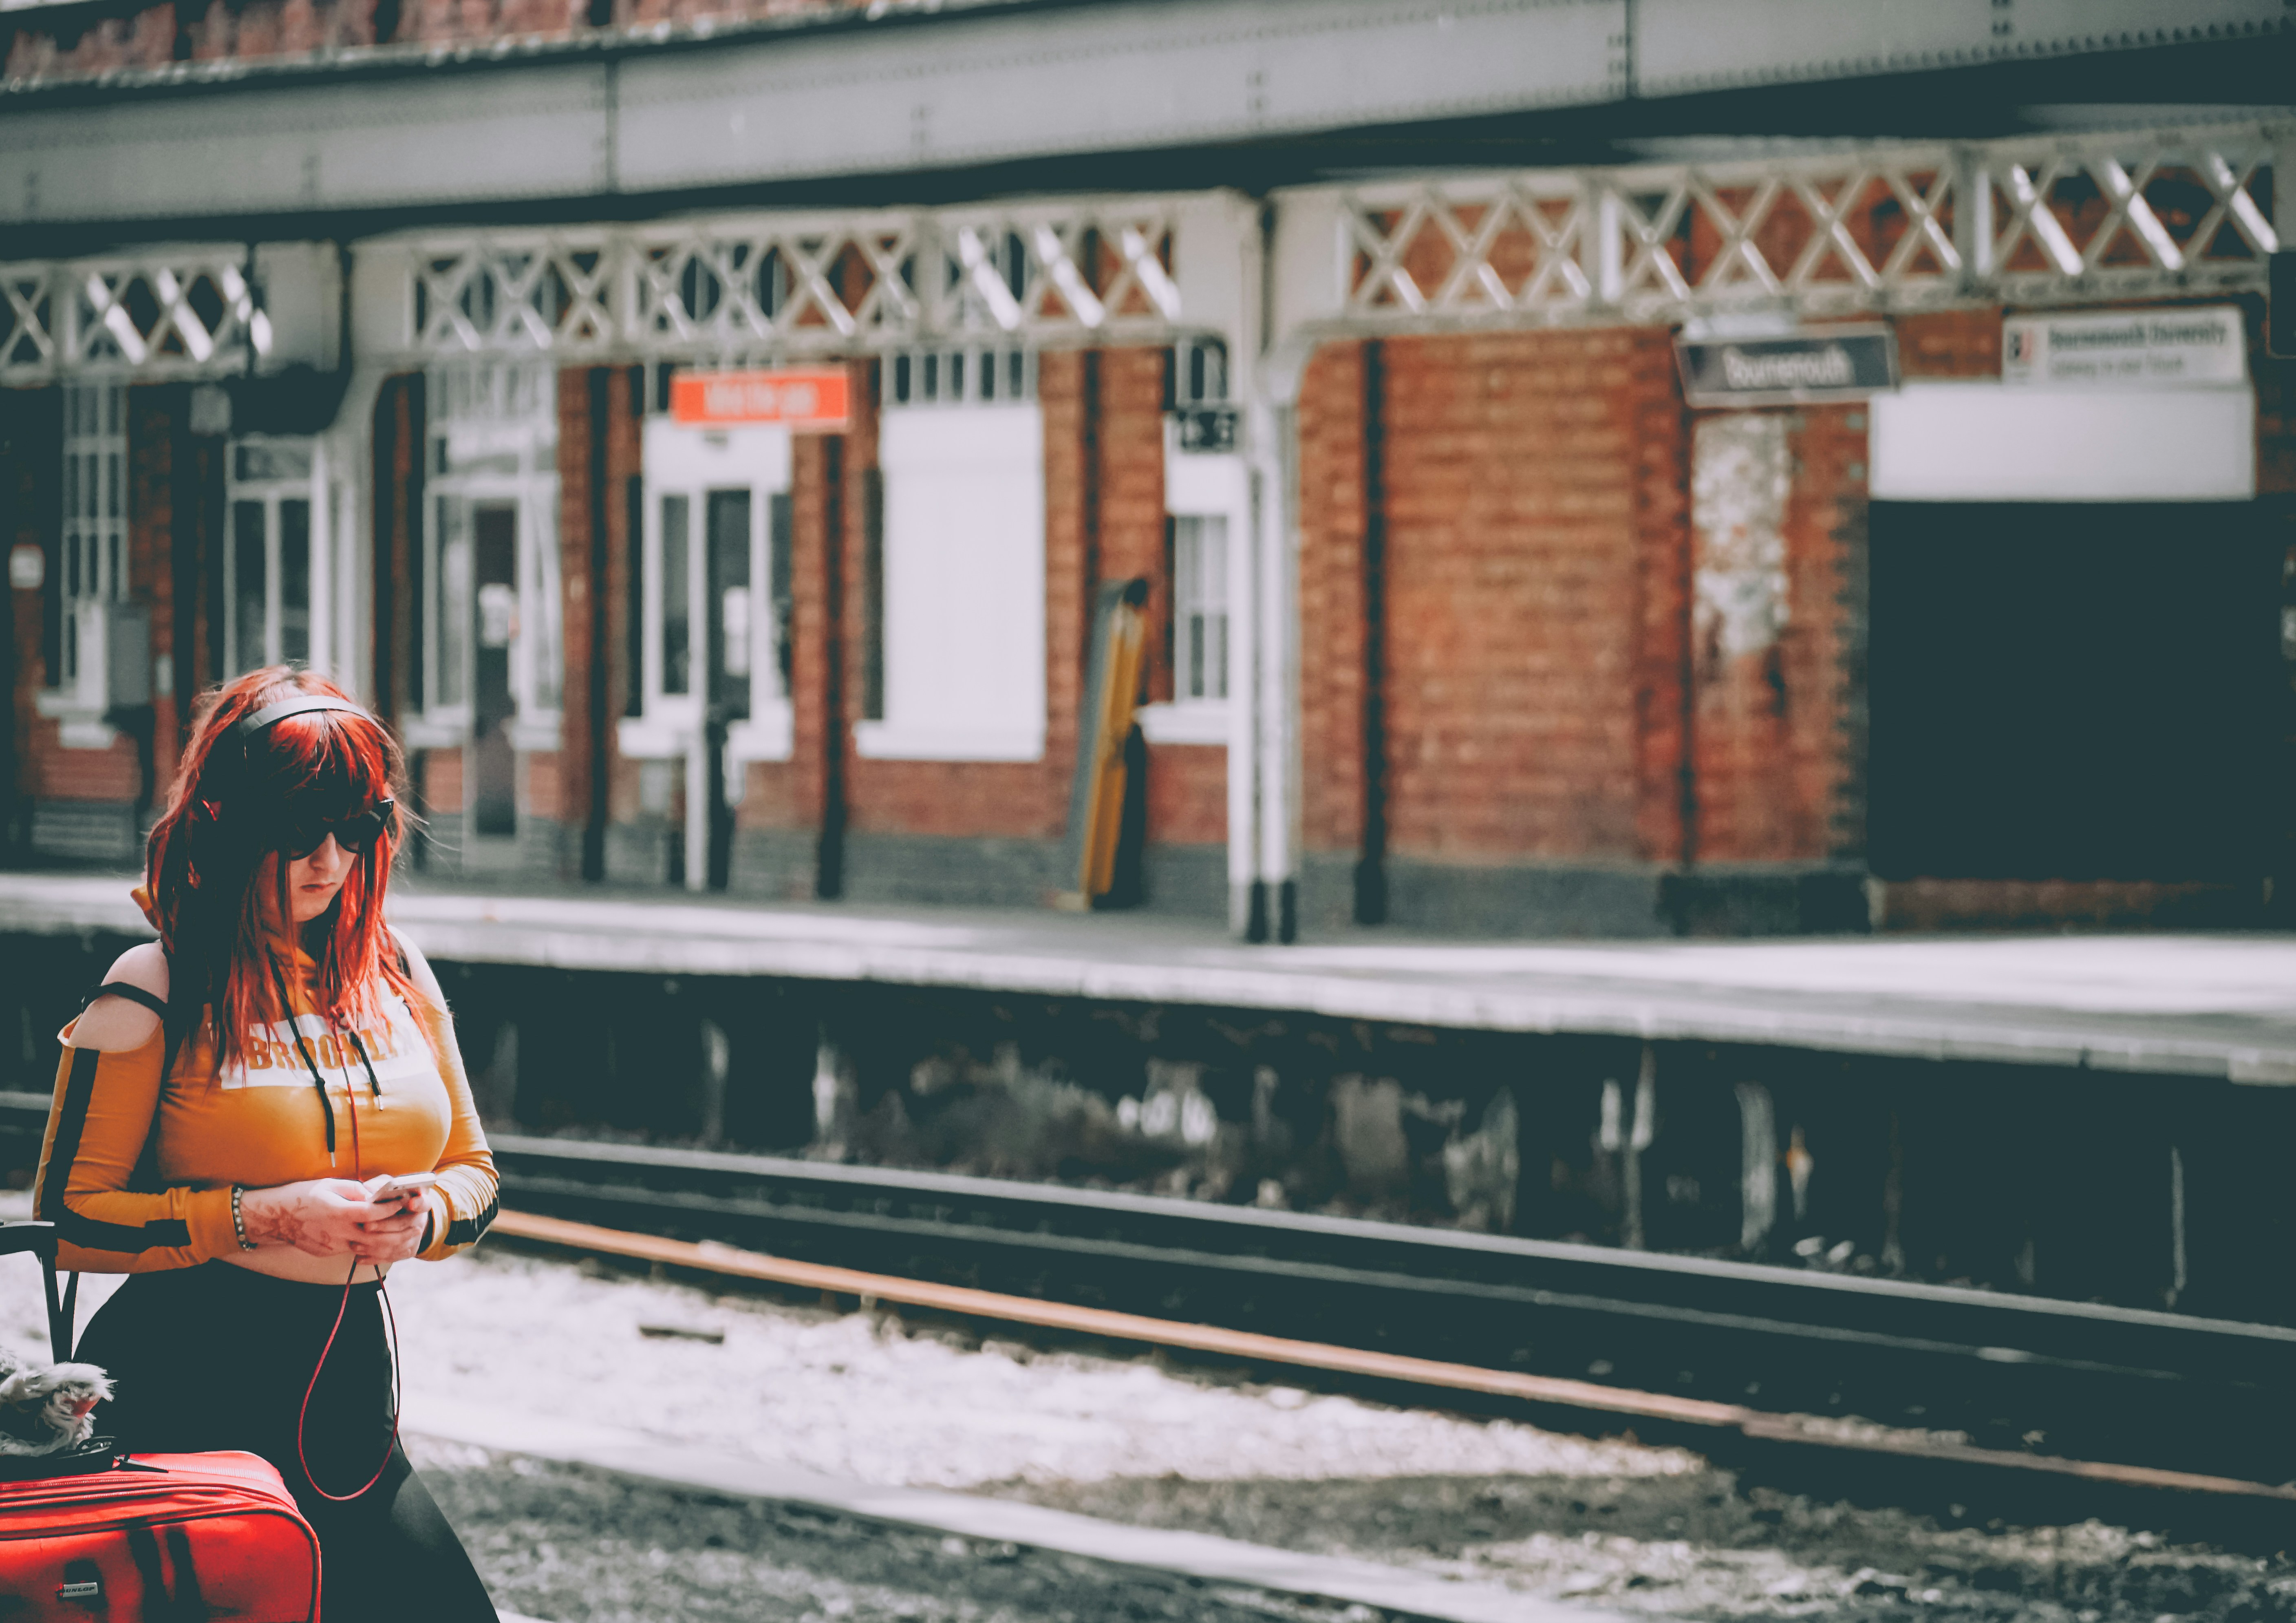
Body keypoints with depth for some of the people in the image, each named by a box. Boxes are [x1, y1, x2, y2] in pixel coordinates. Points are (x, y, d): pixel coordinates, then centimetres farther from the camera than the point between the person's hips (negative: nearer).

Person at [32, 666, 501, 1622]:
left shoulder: (395, 976, 10)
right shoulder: (154, 995, -7)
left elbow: (473, 1176, 19)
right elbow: (68, 1221, -9)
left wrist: (421, 1218, -4)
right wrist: (258, 1217, -17)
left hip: (351, 1393, 5)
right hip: (187, 1390, -5)